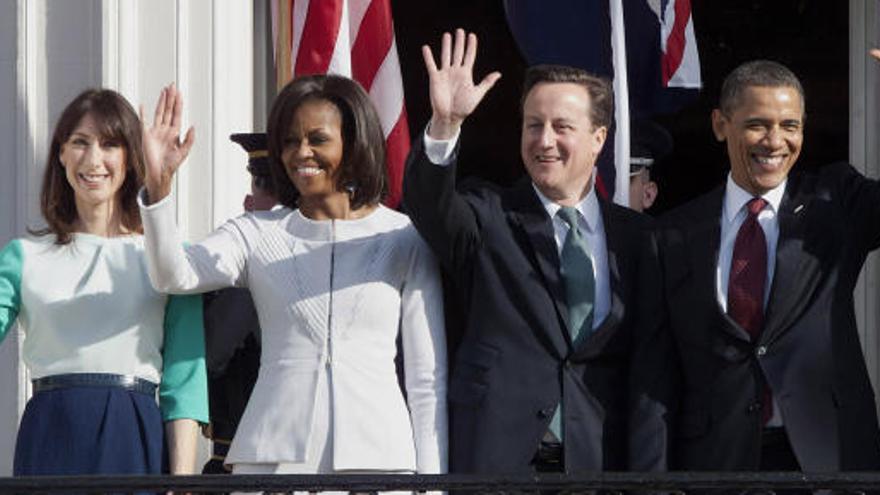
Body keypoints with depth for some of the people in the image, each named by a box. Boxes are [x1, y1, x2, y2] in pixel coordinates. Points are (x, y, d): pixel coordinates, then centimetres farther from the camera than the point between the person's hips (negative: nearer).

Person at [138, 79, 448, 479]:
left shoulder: (404, 241, 8)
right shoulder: (257, 233, 11)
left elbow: (429, 379, 9)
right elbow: (174, 276, -7)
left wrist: (431, 480, 2)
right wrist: (158, 185, -21)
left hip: (377, 456, -1)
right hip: (273, 458, 1)